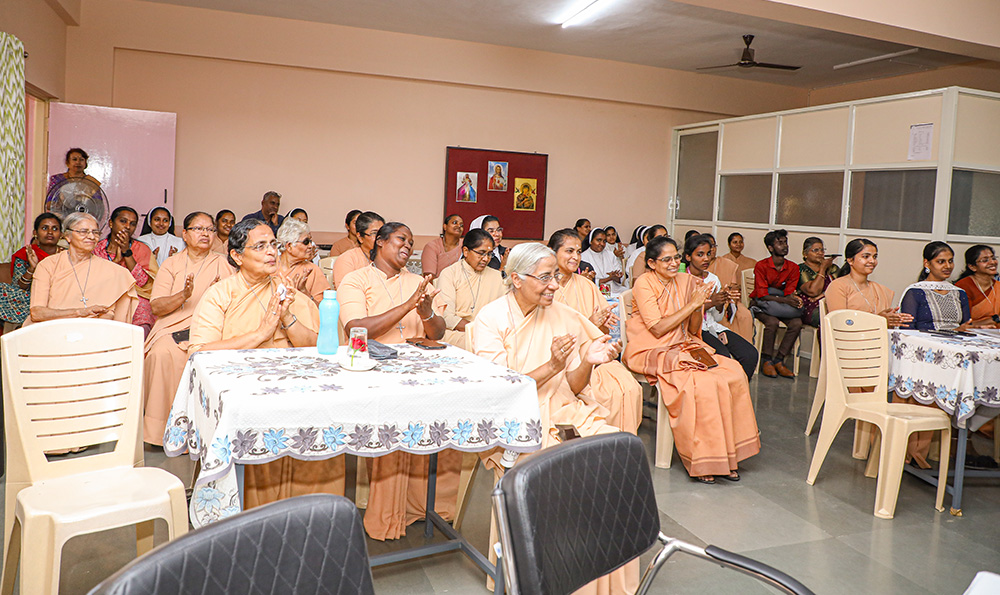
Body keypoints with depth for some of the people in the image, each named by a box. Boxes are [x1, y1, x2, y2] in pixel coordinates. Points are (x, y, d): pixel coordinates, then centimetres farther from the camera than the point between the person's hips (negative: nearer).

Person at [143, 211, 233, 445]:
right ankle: (163, 424, -19)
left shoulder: (222, 264, 13)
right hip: (173, 327, 1)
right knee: (163, 353, -31)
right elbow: (156, 307, 2)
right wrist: (183, 295, -15)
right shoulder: (172, 264, 14)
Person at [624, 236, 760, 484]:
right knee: (702, 382, -29)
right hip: (651, 352, -6)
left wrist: (699, 305, -8)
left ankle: (726, 453, -6)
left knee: (734, 374, -15)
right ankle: (700, 462, -17)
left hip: (683, 348, 6)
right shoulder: (644, 283, -8)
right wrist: (693, 303, -14)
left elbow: (693, 330, 11)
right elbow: (658, 329, -16)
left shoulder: (685, 281, 10)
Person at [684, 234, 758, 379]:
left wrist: (720, 304, -6)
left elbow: (718, 318, 16)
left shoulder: (713, 279, 14)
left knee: (750, 354, -16)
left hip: (712, 326, 6)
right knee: (723, 355, -32)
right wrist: (710, 303, -22)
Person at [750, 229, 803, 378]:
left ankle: (779, 360, -14)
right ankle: (766, 361, -18)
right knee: (772, 322, -34)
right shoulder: (761, 266, -12)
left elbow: (789, 293, -2)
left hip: (781, 306, 4)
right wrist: (785, 300, -30)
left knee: (797, 323, -24)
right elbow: (762, 295, -18)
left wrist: (794, 299, -27)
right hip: (762, 306, -4)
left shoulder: (793, 268, 2)